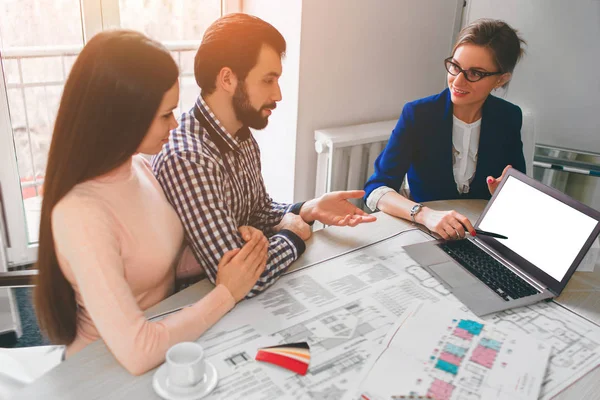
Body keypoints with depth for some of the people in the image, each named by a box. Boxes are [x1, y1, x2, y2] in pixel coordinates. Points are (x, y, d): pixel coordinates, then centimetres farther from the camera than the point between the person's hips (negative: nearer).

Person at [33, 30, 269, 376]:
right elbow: (137, 352, -32)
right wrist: (226, 293, -21)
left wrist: (230, 251, -13)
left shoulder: (140, 167, -6)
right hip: (108, 369, -6)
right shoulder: (81, 215, -29)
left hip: (165, 340, 6)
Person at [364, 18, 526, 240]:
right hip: (423, 231, -2)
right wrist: (425, 214, -35)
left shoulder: (509, 119, -2)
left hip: (484, 233, 3)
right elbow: (376, 189, -18)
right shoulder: (418, 114, -12)